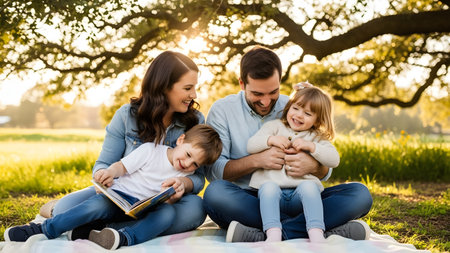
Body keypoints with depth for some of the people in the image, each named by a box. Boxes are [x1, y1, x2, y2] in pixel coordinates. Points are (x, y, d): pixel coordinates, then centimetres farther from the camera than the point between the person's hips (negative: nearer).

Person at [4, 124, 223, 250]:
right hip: (120, 195, -2)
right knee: (97, 205, -32)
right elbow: (122, 166, -5)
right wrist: (109, 172, -28)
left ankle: (126, 237, -50)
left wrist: (178, 187, -19)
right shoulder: (151, 150, 0)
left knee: (168, 213, -30)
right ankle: (45, 229, -22)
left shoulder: (185, 173, 11)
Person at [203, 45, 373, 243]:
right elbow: (212, 170, -6)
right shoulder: (222, 110, 4)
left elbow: (325, 172, 9)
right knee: (215, 193, -36)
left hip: (293, 200, 3)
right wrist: (256, 161, -21)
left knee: (359, 193, -17)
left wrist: (313, 166, -16)